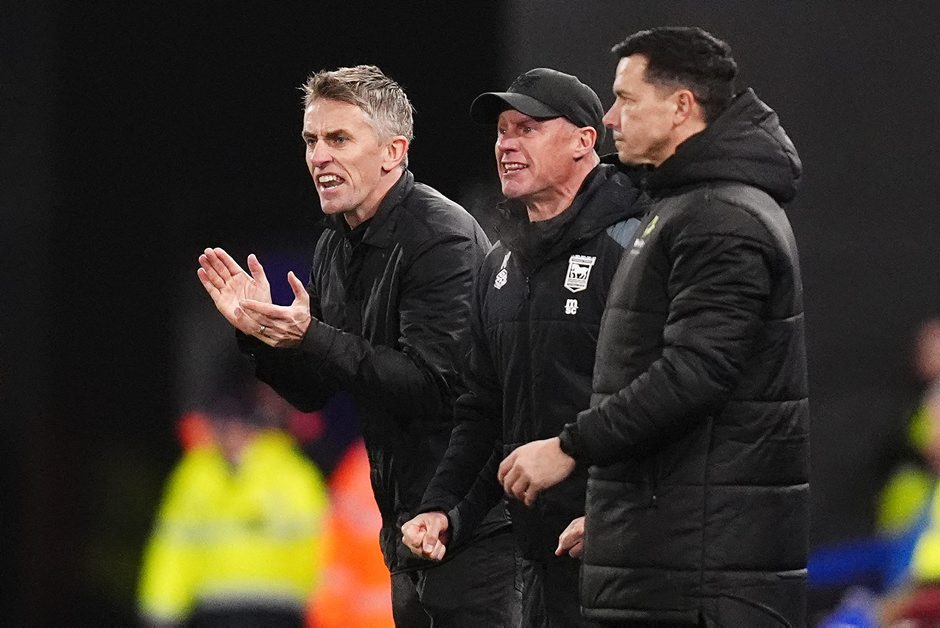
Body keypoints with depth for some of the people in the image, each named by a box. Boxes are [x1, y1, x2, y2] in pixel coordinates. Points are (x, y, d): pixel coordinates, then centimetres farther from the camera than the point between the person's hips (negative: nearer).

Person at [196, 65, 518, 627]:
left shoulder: (442, 237, -16)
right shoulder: (337, 248, 11)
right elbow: (313, 392, 15)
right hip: (407, 526, 9)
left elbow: (434, 385, -25)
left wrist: (311, 338, -29)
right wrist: (260, 330, -3)